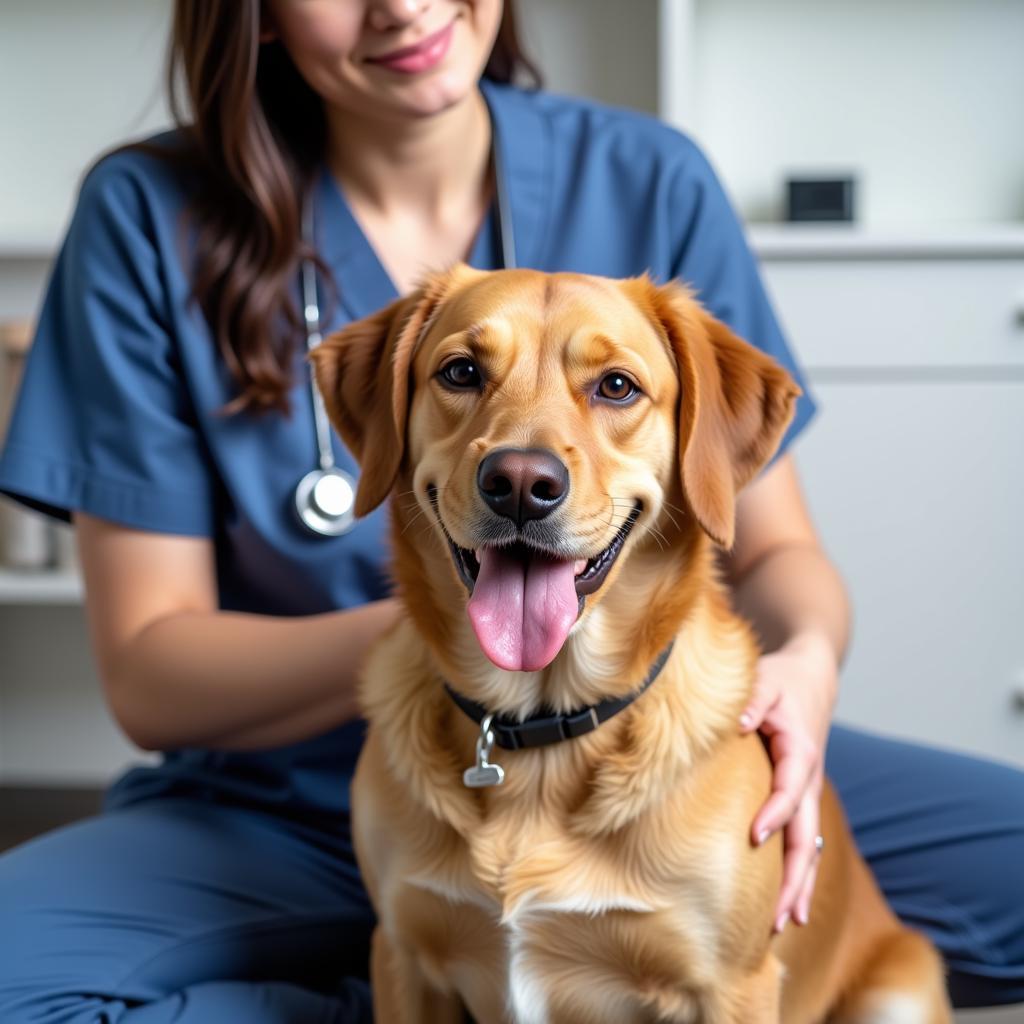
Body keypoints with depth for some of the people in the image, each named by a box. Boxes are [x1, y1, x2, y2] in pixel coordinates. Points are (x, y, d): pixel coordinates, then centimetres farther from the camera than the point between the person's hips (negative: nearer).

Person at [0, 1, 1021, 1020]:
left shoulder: (649, 181, -4)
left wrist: (808, 656, -23)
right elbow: (145, 673, -10)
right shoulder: (150, 214, -9)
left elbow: (773, 546, 1)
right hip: (292, 813, 0)